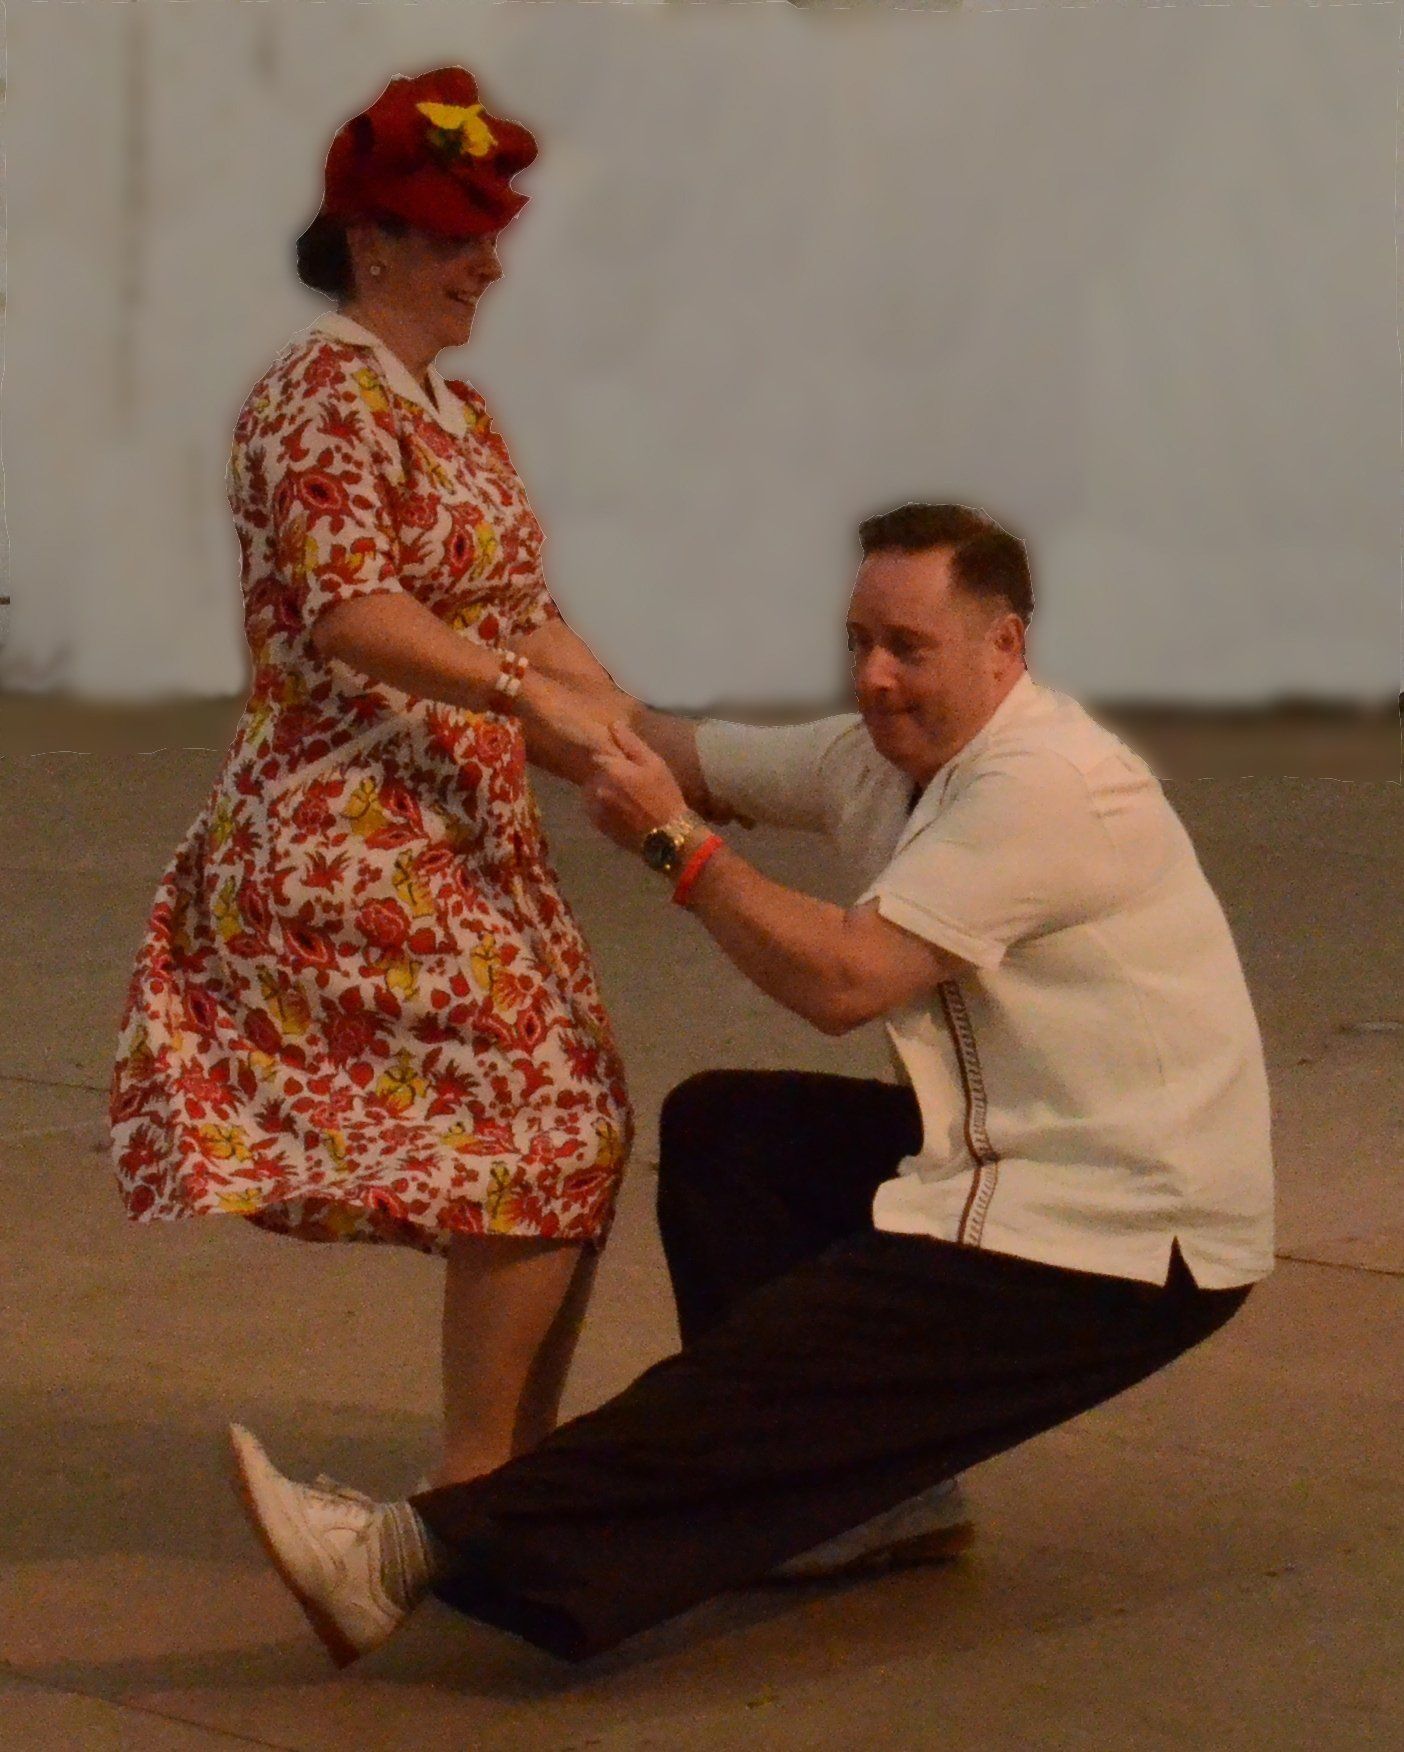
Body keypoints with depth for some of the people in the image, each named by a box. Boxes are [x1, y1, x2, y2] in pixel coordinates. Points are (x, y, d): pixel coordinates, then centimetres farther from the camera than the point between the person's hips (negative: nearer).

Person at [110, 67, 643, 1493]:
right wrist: (526, 696, -33)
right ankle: (473, 1480, -3)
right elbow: (350, 614, -24)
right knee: (543, 1124, -11)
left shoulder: (457, 409, 17)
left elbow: (521, 613, 16)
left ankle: (521, 1456, 18)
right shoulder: (326, 397, -12)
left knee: (571, 1129, 9)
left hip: (466, 836, 9)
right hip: (358, 835, -9)